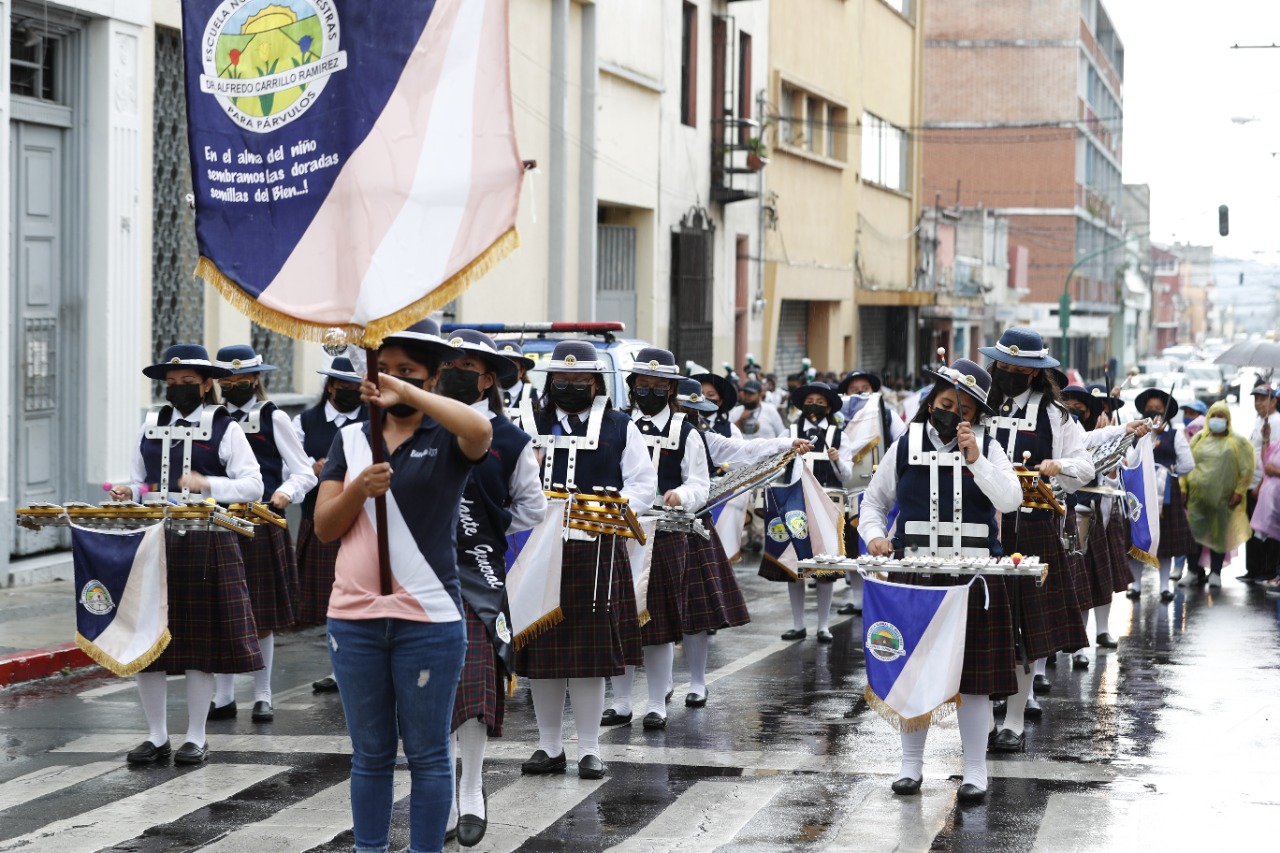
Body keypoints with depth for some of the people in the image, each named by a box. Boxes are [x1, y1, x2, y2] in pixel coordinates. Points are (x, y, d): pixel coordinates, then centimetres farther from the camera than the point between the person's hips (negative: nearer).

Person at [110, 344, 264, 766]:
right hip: (152, 541, 4)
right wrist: (127, 492, -3)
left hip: (205, 546, -4)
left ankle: (196, 738, 12)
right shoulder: (150, 427, 14)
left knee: (200, 643, 2)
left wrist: (208, 484, -21)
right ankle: (157, 736, 15)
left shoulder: (225, 429, 1)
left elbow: (253, 485, -6)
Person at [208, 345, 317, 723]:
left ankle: (263, 697, 13)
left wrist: (286, 493, -20)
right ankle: (223, 697, 12)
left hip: (262, 526, -3)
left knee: (262, 616, 4)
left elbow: (304, 474, 0)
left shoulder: (274, 419, 2)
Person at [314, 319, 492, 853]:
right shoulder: (350, 439, 11)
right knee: (370, 752, 10)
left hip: (428, 619, -3)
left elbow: (481, 430, -25)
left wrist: (405, 392, -25)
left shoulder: (446, 440, 0)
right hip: (354, 618, 4)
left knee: (427, 753, 3)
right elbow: (324, 527, 6)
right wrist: (359, 489, -13)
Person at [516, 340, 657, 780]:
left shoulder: (621, 428, 8)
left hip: (598, 551, -1)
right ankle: (549, 747, 15)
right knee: (542, 651, 4)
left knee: (591, 652, 1)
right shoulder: (531, 426, 9)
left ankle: (589, 749, 10)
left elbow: (643, 482, 4)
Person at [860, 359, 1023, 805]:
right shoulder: (904, 449, 8)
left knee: (973, 674, -1)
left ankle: (975, 771, 8)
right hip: (913, 571, 1)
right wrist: (875, 535, -2)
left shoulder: (987, 449, 6)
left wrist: (975, 460, -16)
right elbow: (874, 500, 17)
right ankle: (911, 764, 18)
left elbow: (1010, 500, -8)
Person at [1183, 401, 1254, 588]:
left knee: (1219, 535, 4)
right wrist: (1183, 489, 4)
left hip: (1223, 498, -1)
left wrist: (1239, 492, -7)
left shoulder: (1237, 443, 3)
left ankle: (1215, 573, 13)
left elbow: (1246, 470, 0)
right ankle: (1193, 569, 7)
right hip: (1197, 495, 1)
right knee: (1193, 533, -4)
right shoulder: (1199, 439, 9)